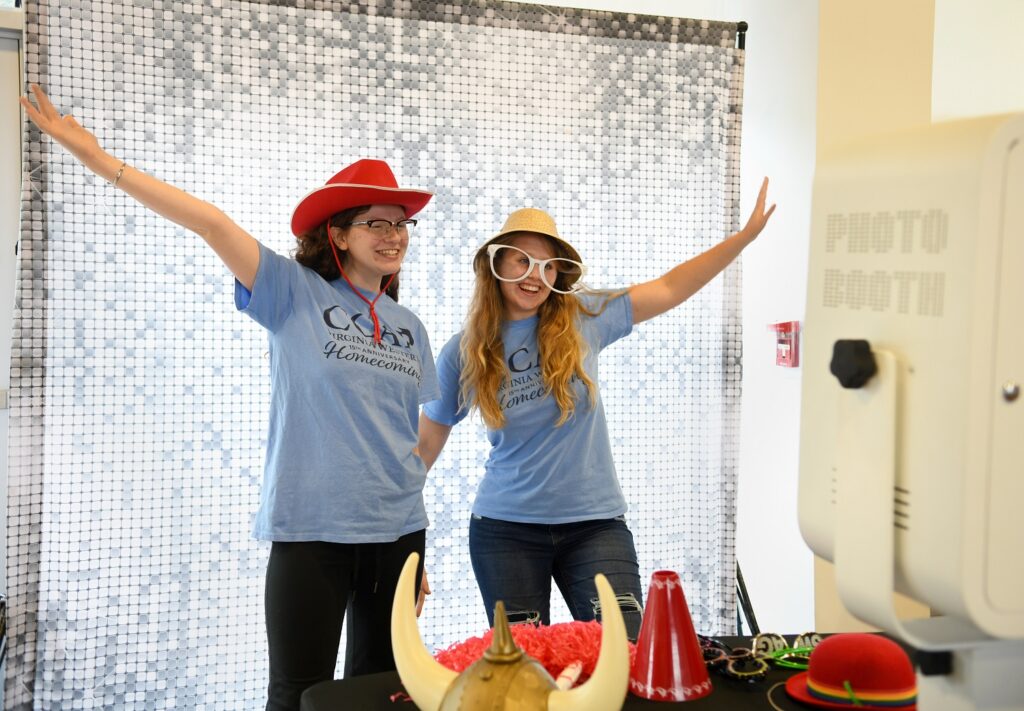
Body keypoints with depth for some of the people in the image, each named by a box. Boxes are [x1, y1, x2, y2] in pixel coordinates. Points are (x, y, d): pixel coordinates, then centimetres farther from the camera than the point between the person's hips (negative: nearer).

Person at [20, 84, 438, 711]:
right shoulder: (295, 293, -3)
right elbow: (210, 221, -13)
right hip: (309, 530, -5)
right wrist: (98, 157, -20)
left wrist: (418, 546, 12)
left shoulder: (410, 329, 11)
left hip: (396, 531, 5)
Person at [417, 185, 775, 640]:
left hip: (595, 522, 1)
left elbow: (670, 289, 2)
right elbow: (427, 440, 7)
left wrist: (746, 235, -2)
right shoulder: (463, 354, -1)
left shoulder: (582, 319, -1)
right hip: (506, 529, 0)